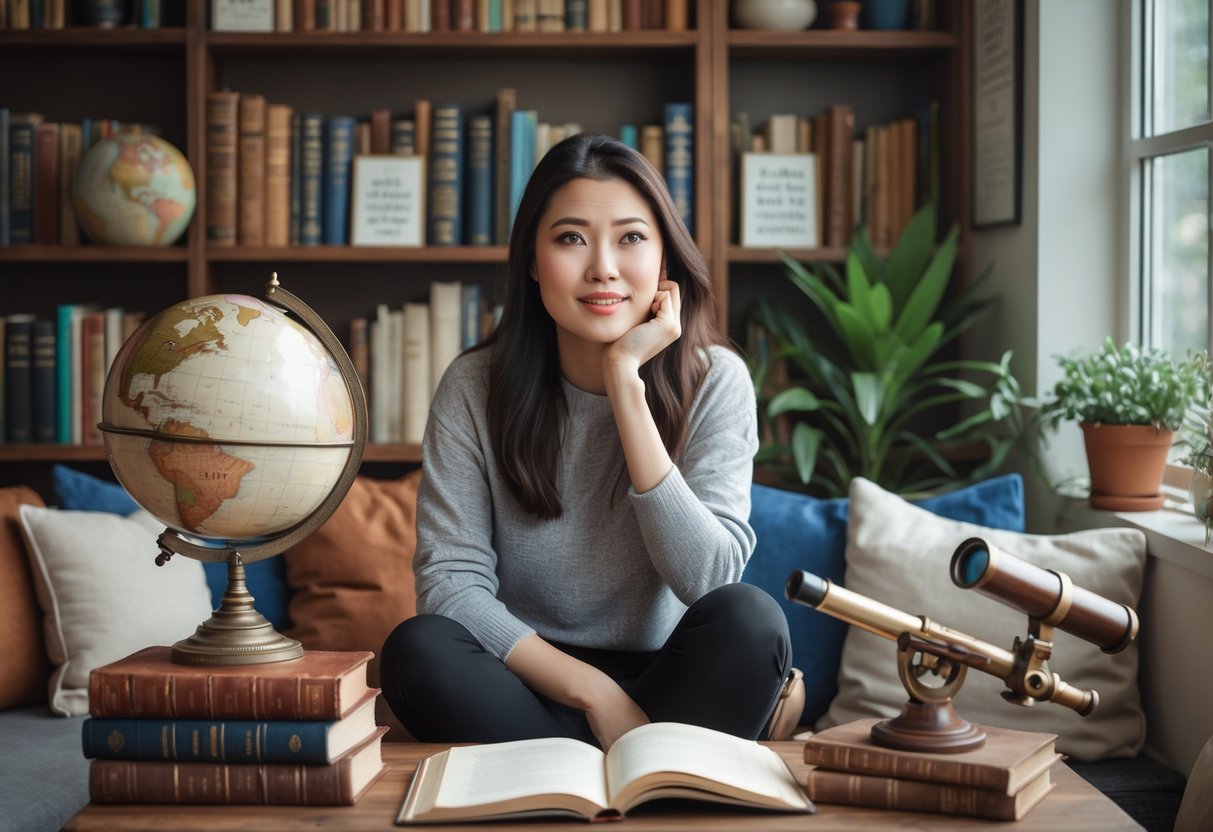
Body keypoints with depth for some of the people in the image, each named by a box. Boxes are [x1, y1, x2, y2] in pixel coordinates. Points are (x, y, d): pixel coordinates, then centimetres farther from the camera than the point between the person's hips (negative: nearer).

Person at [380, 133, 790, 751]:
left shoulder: (714, 380, -7)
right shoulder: (474, 387, -6)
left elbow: (709, 580, -19)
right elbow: (449, 581, -12)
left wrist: (626, 379, -21)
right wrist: (593, 691, -24)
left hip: (666, 683, 0)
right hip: (524, 687, 0)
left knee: (750, 620, -29)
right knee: (416, 648, -29)